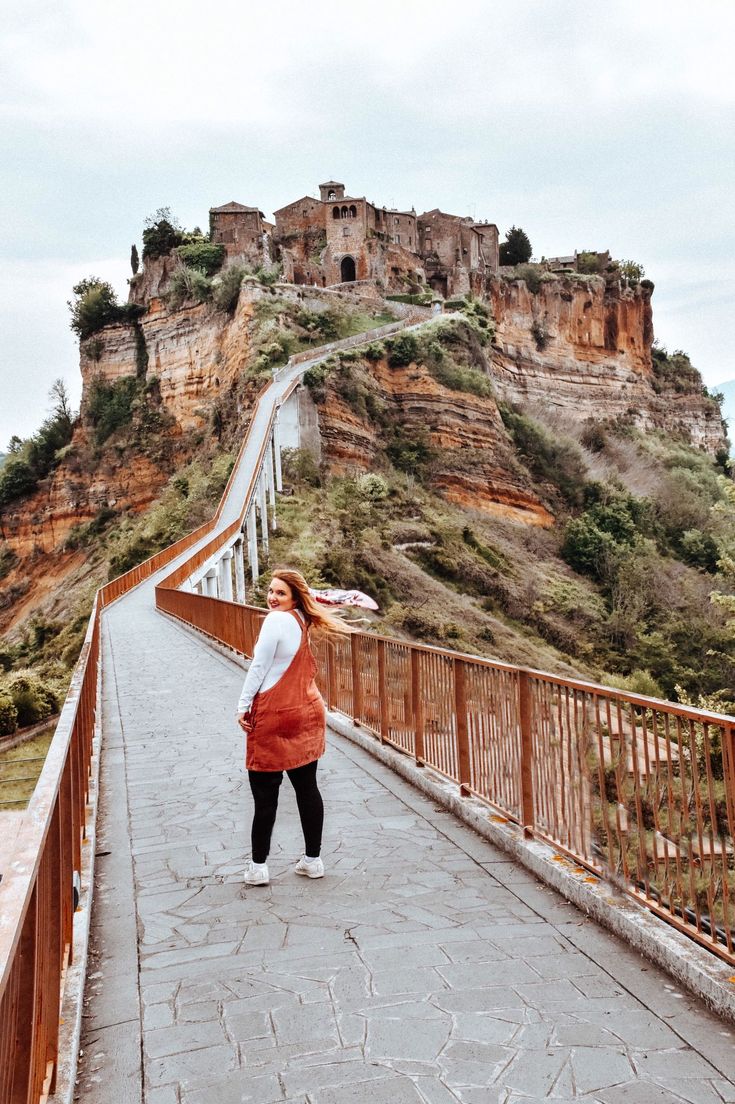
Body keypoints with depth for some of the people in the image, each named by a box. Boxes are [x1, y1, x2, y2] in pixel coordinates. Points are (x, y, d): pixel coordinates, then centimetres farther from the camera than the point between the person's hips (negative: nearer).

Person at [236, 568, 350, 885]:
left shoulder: (277, 620, -14)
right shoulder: (302, 621, 8)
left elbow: (259, 667, -12)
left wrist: (243, 706, -7)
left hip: (274, 717, -8)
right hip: (308, 714, 8)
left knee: (265, 794, 2)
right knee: (307, 788, 12)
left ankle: (258, 866, 10)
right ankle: (312, 859, 20)